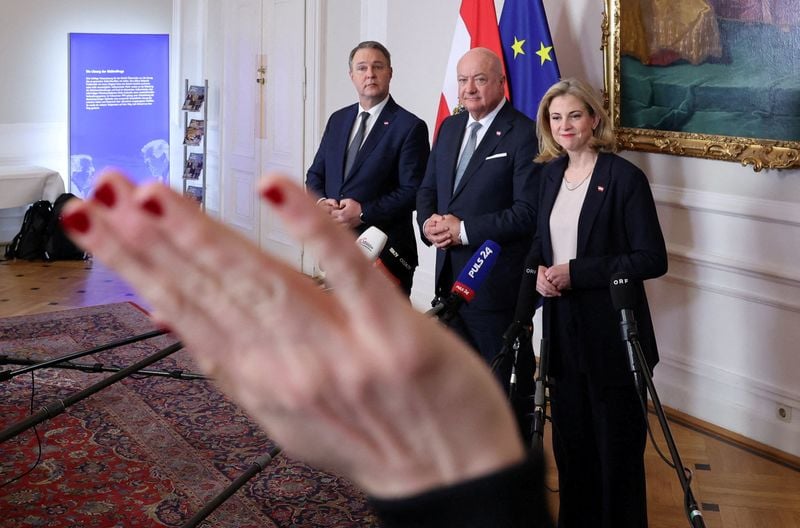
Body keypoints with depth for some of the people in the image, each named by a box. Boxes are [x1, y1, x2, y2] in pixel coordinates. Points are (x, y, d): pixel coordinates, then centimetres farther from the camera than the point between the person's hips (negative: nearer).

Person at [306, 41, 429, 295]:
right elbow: (315, 174, 17)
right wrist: (321, 201, -4)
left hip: (384, 251, -6)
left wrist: (364, 213, -18)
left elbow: (413, 191, -12)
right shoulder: (338, 120, 13)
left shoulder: (410, 127, -7)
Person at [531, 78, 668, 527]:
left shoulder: (625, 177, -12)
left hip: (612, 335, -6)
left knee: (617, 446, 6)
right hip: (563, 330, 6)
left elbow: (653, 259, -15)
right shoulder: (552, 173, 7)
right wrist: (539, 270, -5)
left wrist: (576, 272, -20)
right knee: (571, 440, 17)